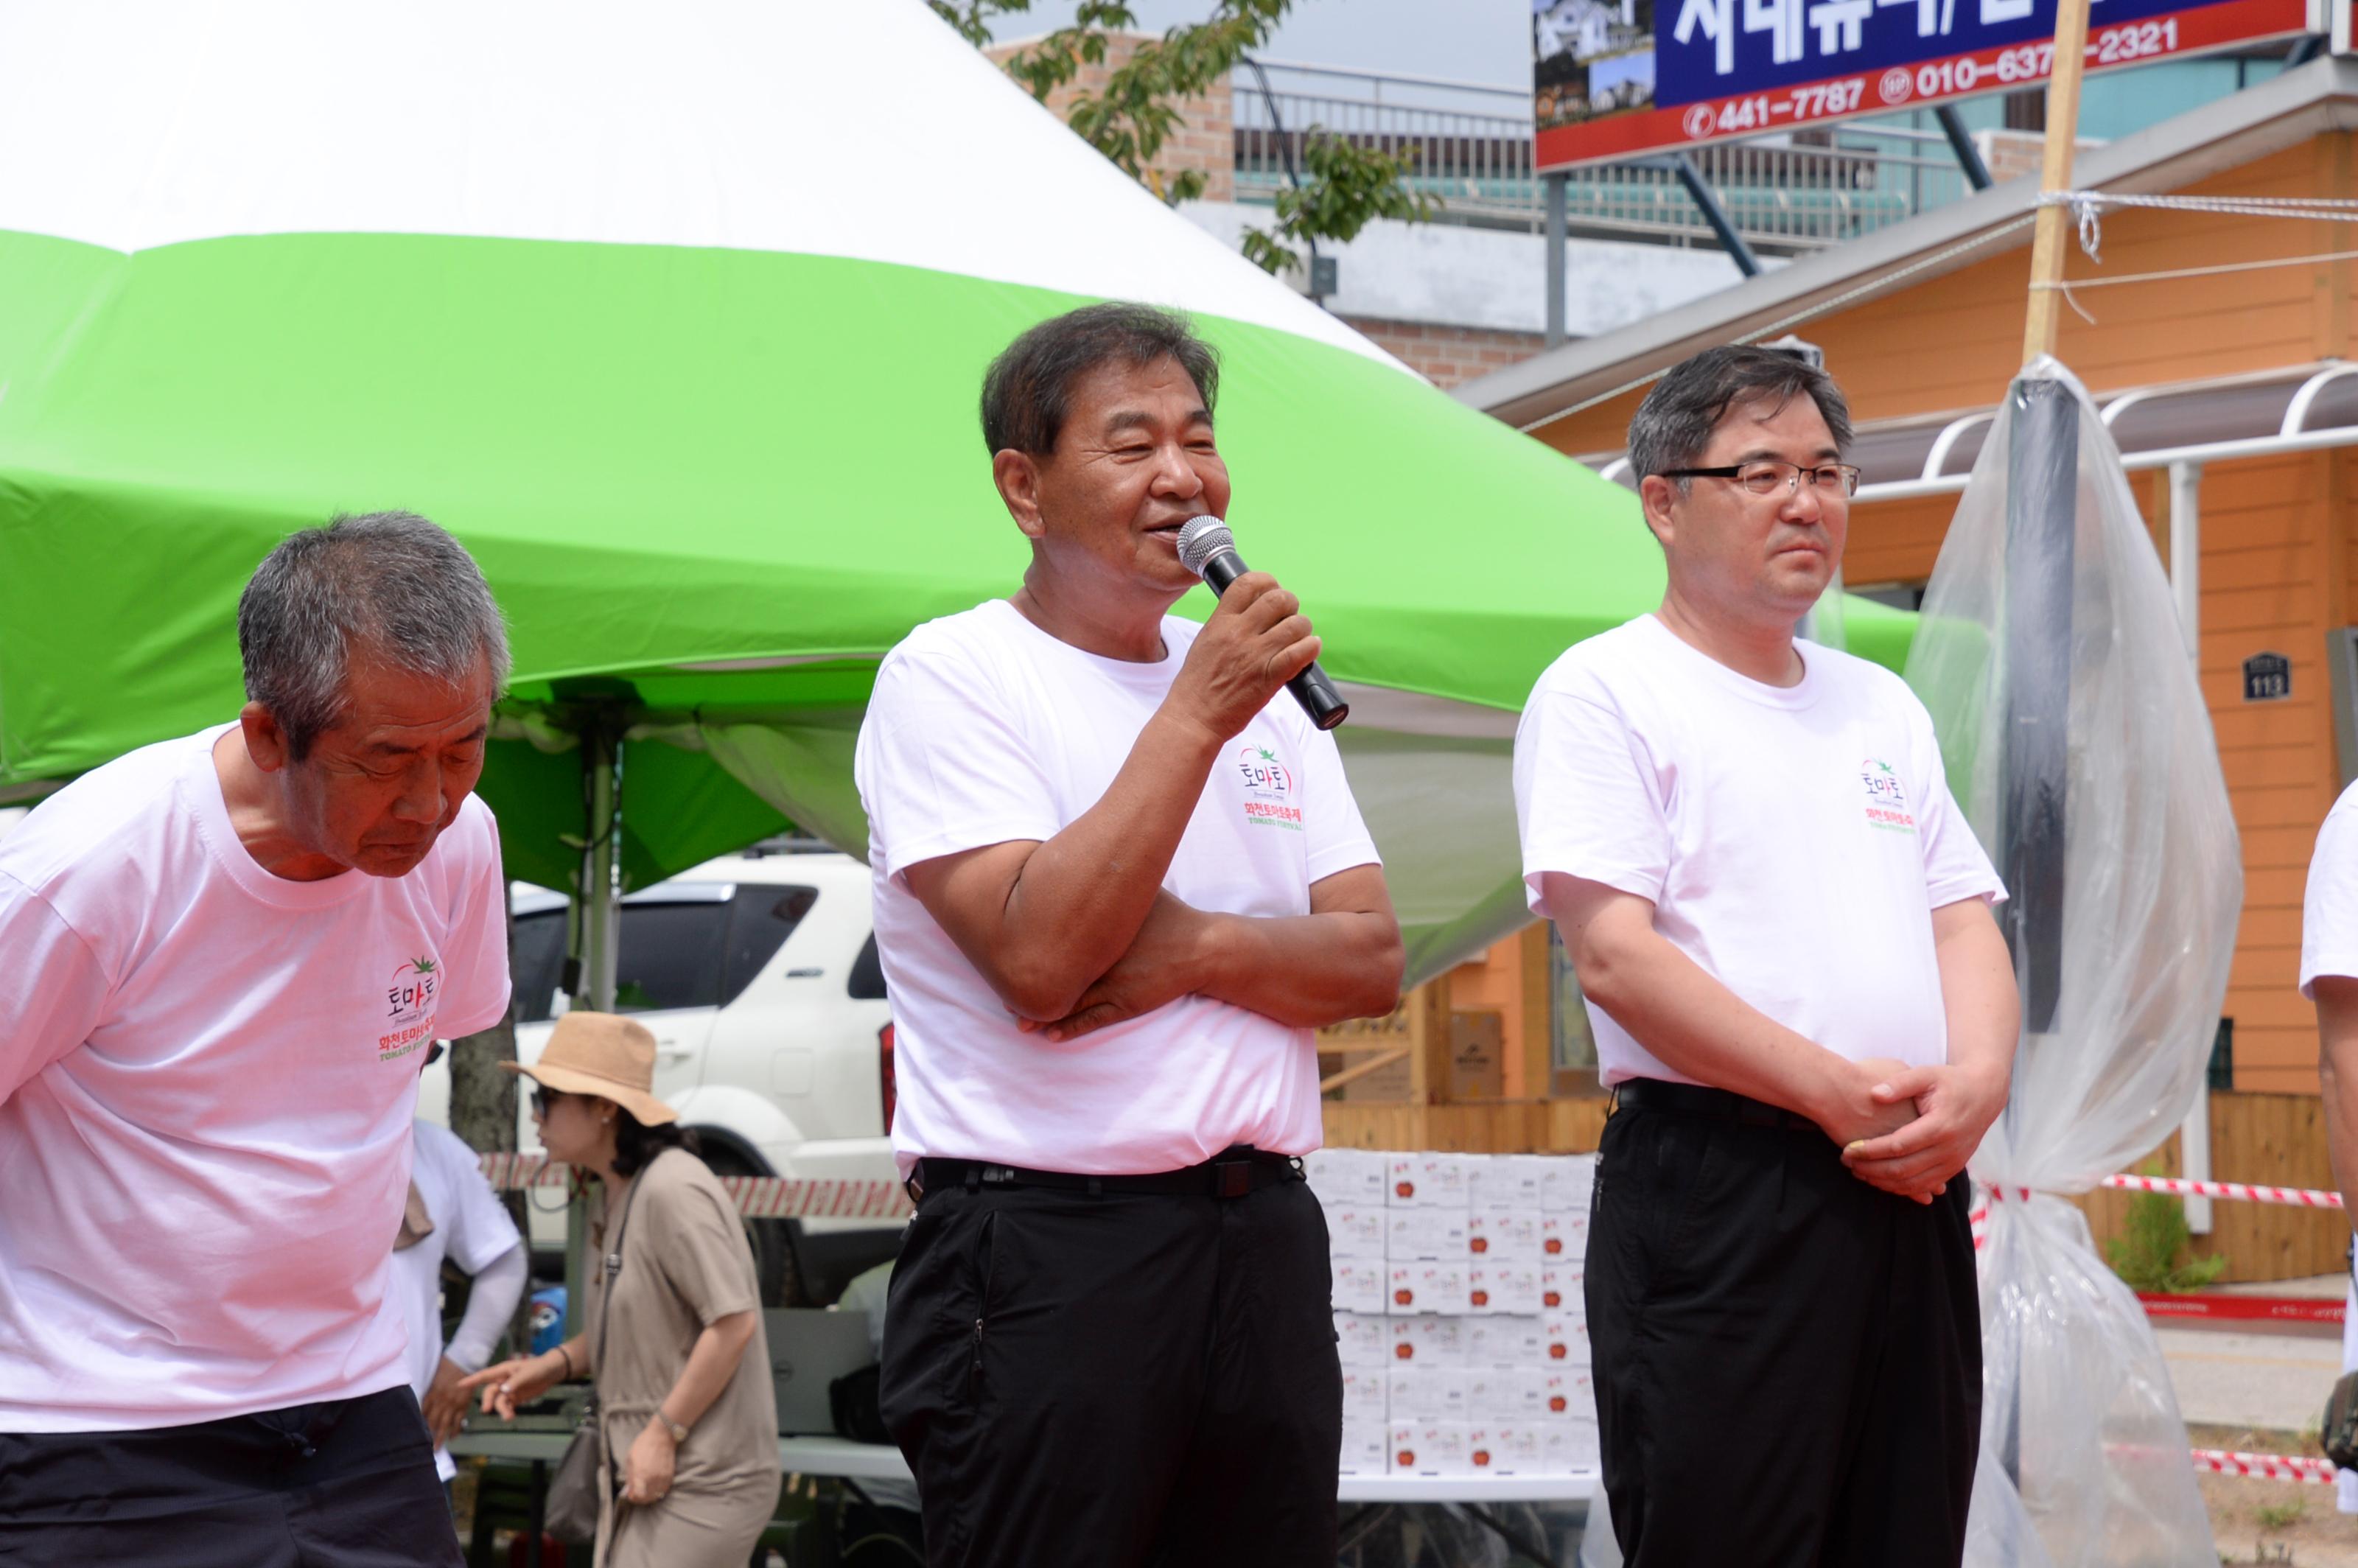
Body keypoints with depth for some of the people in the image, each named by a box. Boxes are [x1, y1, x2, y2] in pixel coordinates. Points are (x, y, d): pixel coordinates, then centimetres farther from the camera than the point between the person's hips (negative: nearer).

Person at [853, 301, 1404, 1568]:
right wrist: (1197, 714, -17)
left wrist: (1194, 950, -12)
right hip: (1042, 1255, -6)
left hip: (1262, 1234, 6)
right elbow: (1038, 957, -18)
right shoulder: (948, 677, -5)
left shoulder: (1261, 686, 15)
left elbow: (1374, 961, 7)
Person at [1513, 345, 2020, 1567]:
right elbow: (1615, 957, -12)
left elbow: (1965, 926, 16)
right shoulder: (1603, 691, -2)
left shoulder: (1883, 708, 20)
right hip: (1716, 1190, -7)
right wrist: (1840, 1092, -16)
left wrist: (1977, 1081, -6)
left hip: (1911, 1191, 7)